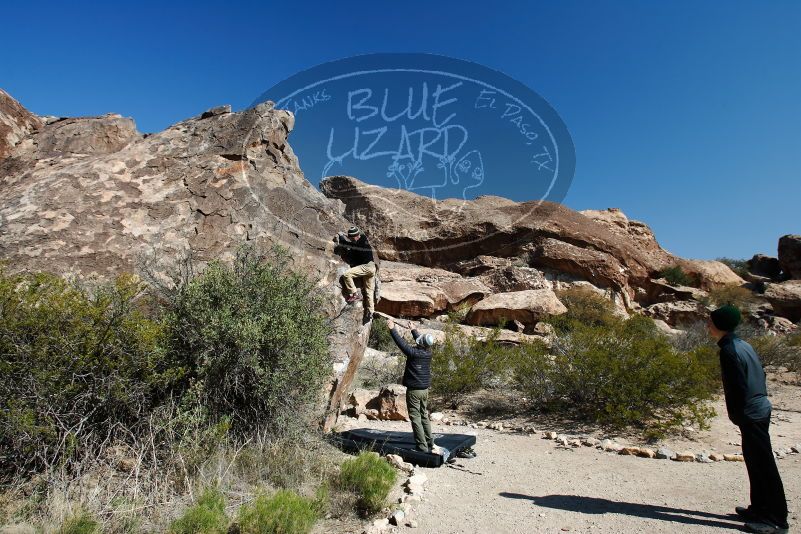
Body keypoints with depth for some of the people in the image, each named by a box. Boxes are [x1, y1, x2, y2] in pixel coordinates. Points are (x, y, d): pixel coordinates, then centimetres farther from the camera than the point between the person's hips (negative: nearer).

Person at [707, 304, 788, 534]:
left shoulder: (729, 351, -21)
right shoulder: (743, 345, 9)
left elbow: (738, 388, -21)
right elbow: (759, 375, 15)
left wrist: (737, 416, -9)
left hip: (751, 414, -10)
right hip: (761, 409, 10)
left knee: (764, 465, -1)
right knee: (755, 462, 18)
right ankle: (759, 509, 30)